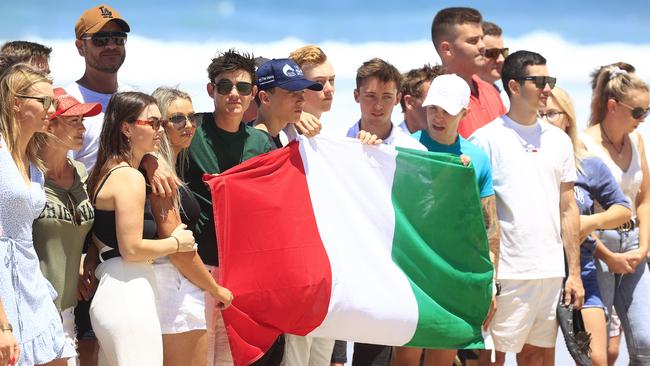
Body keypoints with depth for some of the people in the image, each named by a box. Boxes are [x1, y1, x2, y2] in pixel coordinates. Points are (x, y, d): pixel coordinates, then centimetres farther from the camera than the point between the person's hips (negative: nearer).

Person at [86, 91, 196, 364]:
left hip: (108, 296, 10)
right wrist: (176, 242, -3)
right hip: (129, 297, -10)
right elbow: (132, 249, -17)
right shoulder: (129, 177, -12)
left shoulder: (105, 173, 17)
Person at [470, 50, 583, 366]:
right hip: (506, 274, -5)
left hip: (551, 273, 5)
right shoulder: (486, 139, -3)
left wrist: (574, 273, 10)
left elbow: (568, 209, 15)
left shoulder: (559, 141, 13)